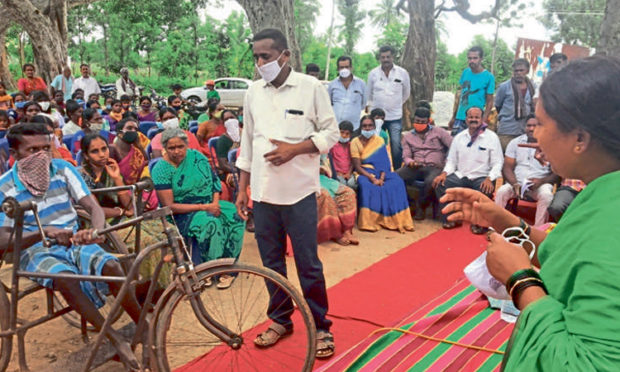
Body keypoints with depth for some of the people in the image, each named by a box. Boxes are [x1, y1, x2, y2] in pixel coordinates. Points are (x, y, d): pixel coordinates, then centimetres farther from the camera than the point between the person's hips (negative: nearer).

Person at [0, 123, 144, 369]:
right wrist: (44, 232, -34)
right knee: (65, 278, -36)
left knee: (112, 266, -28)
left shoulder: (63, 169, -3)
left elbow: (93, 207, -10)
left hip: (74, 242, 2)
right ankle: (116, 340, -27)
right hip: (36, 250, -2)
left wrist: (96, 231, -35)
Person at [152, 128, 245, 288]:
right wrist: (203, 207, -21)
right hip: (182, 214, -5)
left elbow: (214, 180, 7)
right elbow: (169, 206, -16)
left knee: (235, 216, -22)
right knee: (208, 223, -35)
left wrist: (215, 202, -12)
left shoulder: (196, 156, 3)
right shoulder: (161, 170, -10)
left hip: (209, 204, 5)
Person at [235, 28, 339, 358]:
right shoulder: (253, 92, 8)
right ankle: (280, 319, 31)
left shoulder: (311, 87, -5)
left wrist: (294, 149, -17)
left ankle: (321, 327, 18)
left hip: (299, 191, -4)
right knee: (271, 262, 13)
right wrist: (242, 189, 11)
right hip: (263, 192, 4)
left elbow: (331, 132, -2)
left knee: (308, 265, 2)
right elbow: (247, 142, 13)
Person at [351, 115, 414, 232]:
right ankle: (370, 221, -32)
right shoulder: (355, 142, 0)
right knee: (366, 186, -37)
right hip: (364, 173, -3)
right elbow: (357, 167, -8)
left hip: (381, 172, 3)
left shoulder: (379, 140, 9)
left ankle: (397, 218, -24)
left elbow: (385, 162, 0)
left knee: (397, 182, -26)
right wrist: (372, 178, -23)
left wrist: (381, 178, -19)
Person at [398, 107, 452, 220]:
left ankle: (420, 205, -11)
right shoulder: (408, 136, 20)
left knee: (431, 181, -39)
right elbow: (406, 156, 10)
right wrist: (410, 162, -14)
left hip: (434, 167, -2)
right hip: (415, 167, 2)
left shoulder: (438, 132, 12)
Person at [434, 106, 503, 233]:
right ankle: (452, 218, -5)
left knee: (485, 190, -36)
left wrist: (489, 179, -21)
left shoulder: (491, 137, 1)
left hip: (481, 178, -3)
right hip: (461, 176, 3)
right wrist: (444, 173, -8)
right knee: (440, 184, -21)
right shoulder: (459, 137, 12)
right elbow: (451, 161, 13)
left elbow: (497, 163, -3)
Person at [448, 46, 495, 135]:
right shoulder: (465, 72, 8)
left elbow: (489, 102, -3)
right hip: (459, 118, 4)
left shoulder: (489, 77, -4)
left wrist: (483, 122, -13)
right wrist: (453, 117, 13)